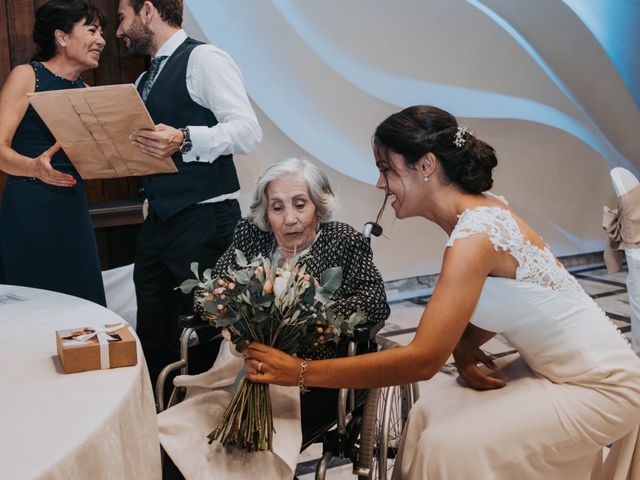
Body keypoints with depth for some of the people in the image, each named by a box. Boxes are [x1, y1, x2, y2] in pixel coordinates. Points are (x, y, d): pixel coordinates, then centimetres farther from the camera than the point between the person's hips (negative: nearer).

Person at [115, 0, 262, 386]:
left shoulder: (204, 59, -7)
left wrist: (185, 139, -32)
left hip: (203, 221, -8)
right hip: (159, 220, 9)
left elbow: (248, 131, -18)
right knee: (154, 338, 12)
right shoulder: (147, 78, 19)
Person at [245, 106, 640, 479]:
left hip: (600, 387, -8)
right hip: (554, 370, 8)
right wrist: (463, 348, -12)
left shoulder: (474, 235, -27)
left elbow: (423, 360, -31)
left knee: (449, 446, -18)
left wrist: (300, 373, -28)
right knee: (433, 414, -2)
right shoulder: (479, 208, 0)